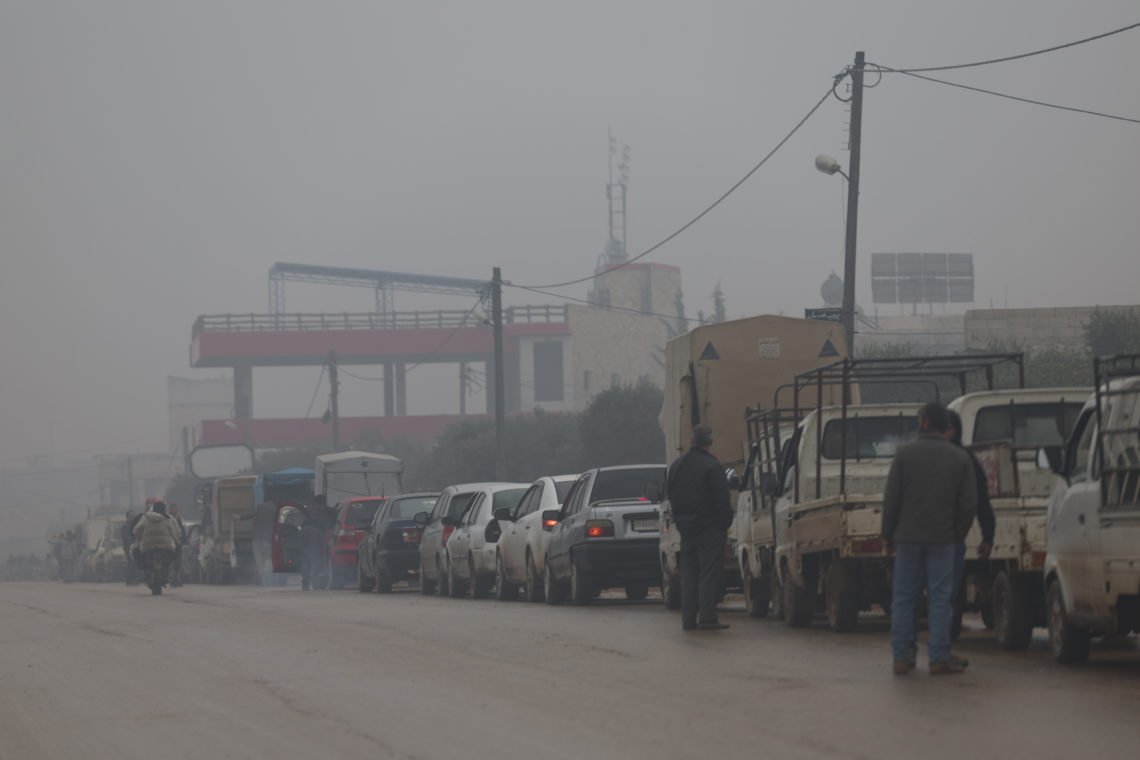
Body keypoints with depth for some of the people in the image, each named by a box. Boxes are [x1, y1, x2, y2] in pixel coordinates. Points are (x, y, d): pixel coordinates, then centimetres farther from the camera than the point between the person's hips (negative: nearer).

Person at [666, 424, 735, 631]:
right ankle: (707, 618, -7)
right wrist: (725, 524, -5)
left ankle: (688, 618, 11)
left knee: (689, 573, 11)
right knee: (709, 573, -4)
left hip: (686, 528, 7)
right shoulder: (712, 467, -14)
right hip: (709, 528, -7)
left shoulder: (676, 465, 11)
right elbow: (721, 500, -15)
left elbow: (670, 495, 18)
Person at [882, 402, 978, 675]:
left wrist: (889, 533, 6)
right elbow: (969, 504, 1)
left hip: (908, 537, 0)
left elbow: (891, 498, -3)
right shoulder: (960, 458, 3)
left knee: (903, 598, 5)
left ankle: (901, 658, 4)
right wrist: (957, 535, 12)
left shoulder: (905, 453, -2)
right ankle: (939, 659, -2)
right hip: (943, 540, 0)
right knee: (941, 599, 2)